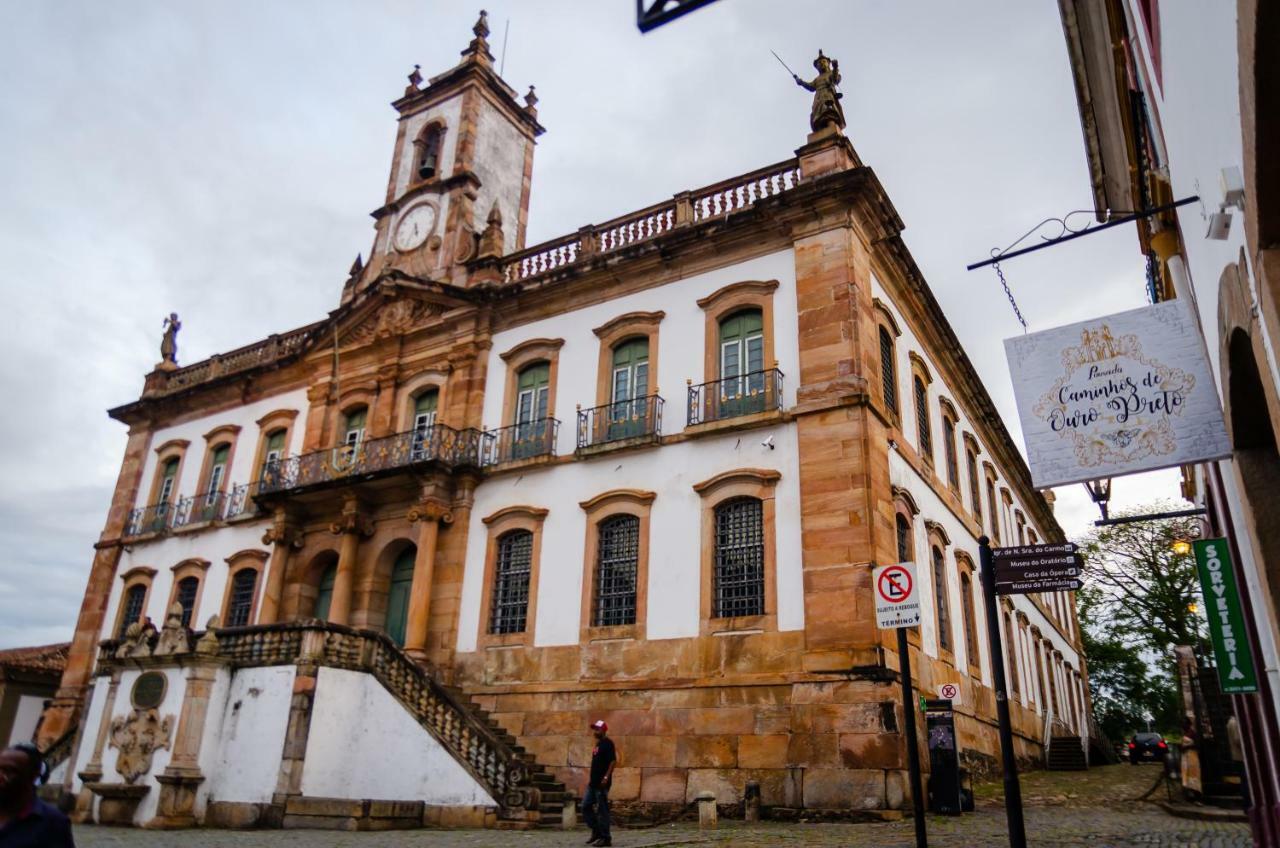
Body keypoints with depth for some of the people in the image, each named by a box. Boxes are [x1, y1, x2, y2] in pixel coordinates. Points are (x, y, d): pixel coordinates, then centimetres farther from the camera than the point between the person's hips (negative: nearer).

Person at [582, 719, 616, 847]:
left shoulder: (608, 743, -11)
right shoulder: (597, 744, 16)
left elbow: (613, 761, -18)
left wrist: (606, 777, -24)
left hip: (602, 783, -10)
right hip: (593, 783, 10)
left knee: (602, 810, -4)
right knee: (585, 806, 10)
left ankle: (605, 837, 4)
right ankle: (596, 831, 20)